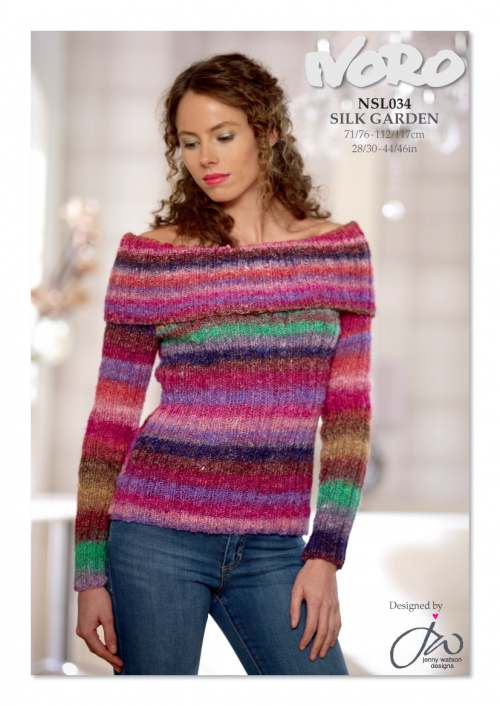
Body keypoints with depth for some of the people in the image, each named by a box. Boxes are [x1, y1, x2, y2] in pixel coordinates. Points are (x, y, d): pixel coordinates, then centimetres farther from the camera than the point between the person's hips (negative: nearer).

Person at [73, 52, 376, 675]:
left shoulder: (339, 249, 5)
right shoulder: (149, 256, -1)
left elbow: (348, 412, 4)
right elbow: (111, 419, 2)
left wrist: (326, 554, -2)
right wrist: (90, 575, 0)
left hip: (273, 550, 2)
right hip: (156, 537, -2)